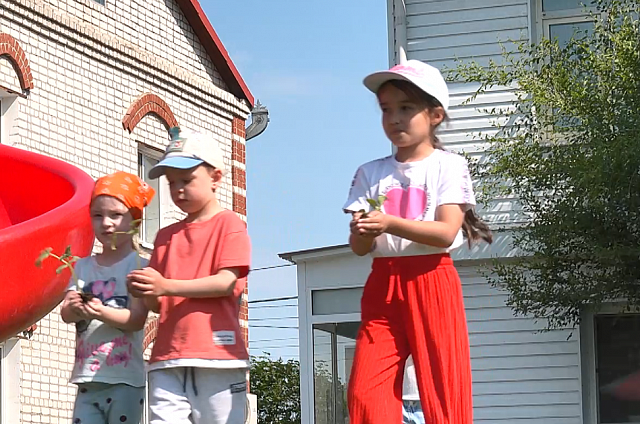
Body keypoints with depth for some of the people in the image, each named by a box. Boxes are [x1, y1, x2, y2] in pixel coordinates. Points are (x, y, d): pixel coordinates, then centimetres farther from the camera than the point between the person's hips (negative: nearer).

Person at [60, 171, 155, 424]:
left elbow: (137, 318, -12)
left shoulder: (138, 266, -3)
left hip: (125, 379, -4)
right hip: (87, 378, 4)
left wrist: (101, 312, -29)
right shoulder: (83, 266, 12)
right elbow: (65, 313, 2)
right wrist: (74, 307, -22)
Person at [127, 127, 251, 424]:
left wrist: (166, 286, -16)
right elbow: (157, 304, 18)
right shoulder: (166, 236, 20)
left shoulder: (229, 223, 4)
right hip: (168, 359, 5)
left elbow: (226, 283, -10)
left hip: (216, 356, -5)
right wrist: (145, 292, -6)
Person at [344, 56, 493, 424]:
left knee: (443, 392, -6)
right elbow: (359, 247, 5)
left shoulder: (448, 166, 3)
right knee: (365, 394, -8)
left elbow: (447, 232, -11)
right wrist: (363, 233, -18)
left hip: (431, 282, -3)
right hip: (382, 286, 3)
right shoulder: (371, 174, 13)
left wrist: (391, 224, -23)